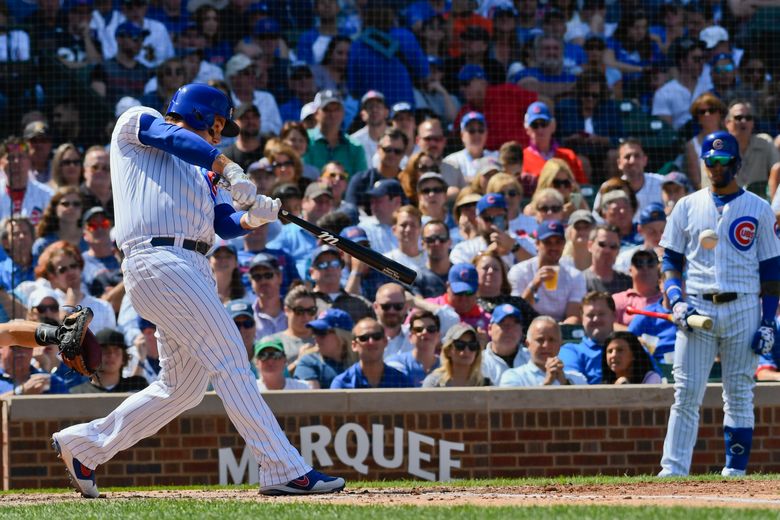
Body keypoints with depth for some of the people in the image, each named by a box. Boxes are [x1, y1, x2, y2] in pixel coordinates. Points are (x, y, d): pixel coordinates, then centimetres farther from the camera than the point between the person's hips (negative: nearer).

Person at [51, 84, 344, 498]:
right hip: (157, 259, -9)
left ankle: (84, 444, 22)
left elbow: (226, 225, 16)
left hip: (192, 269, 9)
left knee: (183, 388, 9)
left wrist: (254, 216, -5)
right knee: (230, 359, -13)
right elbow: (175, 138, -12)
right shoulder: (135, 123, 11)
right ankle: (283, 470, -16)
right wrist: (228, 168, -23)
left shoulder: (201, 170, 30)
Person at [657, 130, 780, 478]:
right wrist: (676, 301, -6)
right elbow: (671, 261, 11)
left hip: (743, 309, -1)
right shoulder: (687, 207, 10)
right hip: (696, 307, 1)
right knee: (686, 393, -6)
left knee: (739, 394, 2)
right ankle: (672, 470, -9)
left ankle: (735, 471, 6)